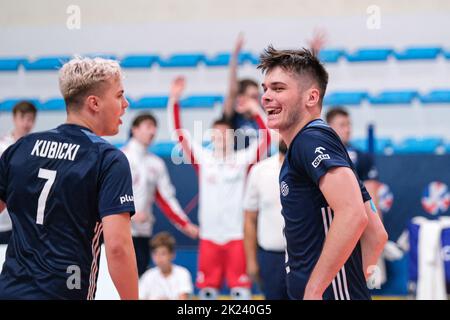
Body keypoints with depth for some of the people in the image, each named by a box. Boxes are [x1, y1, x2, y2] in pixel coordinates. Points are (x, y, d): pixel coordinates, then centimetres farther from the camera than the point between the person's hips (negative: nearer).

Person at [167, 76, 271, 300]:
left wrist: (257, 113, -18)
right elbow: (179, 133, 0)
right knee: (206, 290, 7)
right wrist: (174, 100, -8)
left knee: (241, 290, 0)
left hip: (236, 235, -2)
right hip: (209, 236, 2)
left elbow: (265, 139, -8)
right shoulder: (202, 158, 5)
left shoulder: (243, 159, 2)